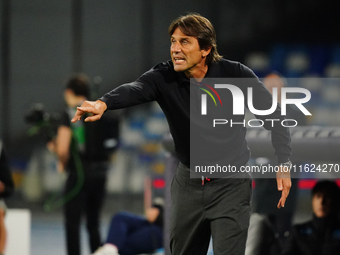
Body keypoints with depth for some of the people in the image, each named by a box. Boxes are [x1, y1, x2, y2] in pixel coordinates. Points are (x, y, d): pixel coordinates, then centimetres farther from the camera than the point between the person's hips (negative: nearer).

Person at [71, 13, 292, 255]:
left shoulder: (236, 75, -15)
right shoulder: (164, 77, -12)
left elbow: (275, 115, -7)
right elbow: (134, 89, -34)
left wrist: (283, 165, -15)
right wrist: (103, 103, -56)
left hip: (230, 184, -3)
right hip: (189, 182, 4)